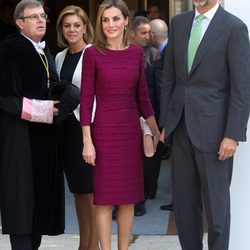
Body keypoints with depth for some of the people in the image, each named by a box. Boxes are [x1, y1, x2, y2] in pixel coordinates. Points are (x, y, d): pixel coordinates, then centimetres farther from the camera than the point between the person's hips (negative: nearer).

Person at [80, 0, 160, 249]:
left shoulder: (136, 52, 5)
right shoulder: (92, 54, -6)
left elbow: (142, 96, 12)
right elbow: (86, 100, -6)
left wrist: (156, 132, 12)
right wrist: (87, 142, -10)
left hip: (131, 131, 4)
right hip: (104, 131, -4)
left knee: (129, 198, 9)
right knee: (104, 200, 2)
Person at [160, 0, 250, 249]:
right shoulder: (178, 23, 10)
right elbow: (169, 76, 13)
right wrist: (165, 121, 9)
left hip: (213, 128, -5)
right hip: (181, 127, 5)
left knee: (216, 201, 3)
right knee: (184, 200, 10)